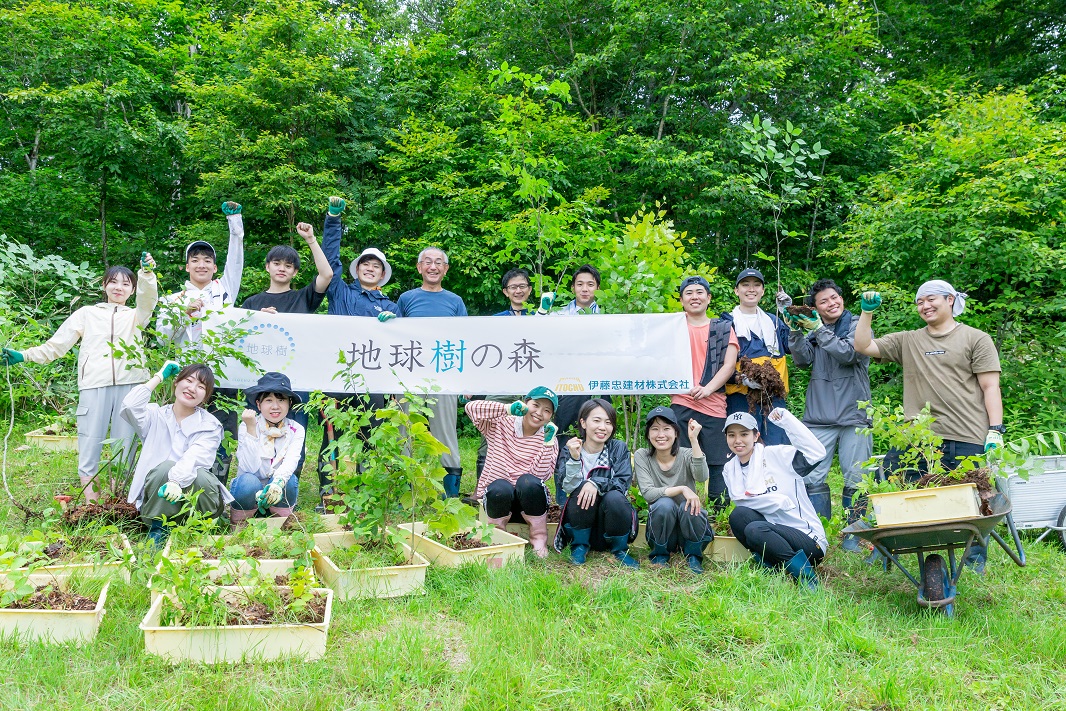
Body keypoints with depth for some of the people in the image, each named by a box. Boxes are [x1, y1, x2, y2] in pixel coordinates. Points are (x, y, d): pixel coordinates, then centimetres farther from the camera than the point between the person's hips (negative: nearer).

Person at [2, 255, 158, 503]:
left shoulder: (136, 316, 19)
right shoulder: (87, 314, 20)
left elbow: (147, 299, -3)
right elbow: (56, 345, 17)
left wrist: (147, 272, -22)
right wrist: (23, 355, 4)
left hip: (129, 386, 0)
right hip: (94, 386, 0)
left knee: (124, 443, 0)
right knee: (90, 443, -4)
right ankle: (90, 501, -2)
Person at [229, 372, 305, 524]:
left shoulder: (296, 430, -5)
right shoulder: (246, 427, -11)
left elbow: (291, 461, -22)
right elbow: (251, 468, -22)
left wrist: (278, 482, -44)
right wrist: (251, 429, -31)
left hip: (278, 494, 1)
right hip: (249, 493, -1)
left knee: (289, 479, -29)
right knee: (248, 480, -33)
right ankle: (238, 524, -6)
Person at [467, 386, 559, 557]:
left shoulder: (549, 439, 1)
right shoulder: (500, 424, 0)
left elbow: (540, 475, -13)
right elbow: (471, 407, -17)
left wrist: (548, 442, -21)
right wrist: (508, 409, -23)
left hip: (529, 499, 0)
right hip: (497, 496, 0)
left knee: (528, 481, -33)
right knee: (501, 487, -35)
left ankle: (539, 537, -15)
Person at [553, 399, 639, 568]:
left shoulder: (619, 448, 1)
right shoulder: (570, 449, 0)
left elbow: (624, 482, -13)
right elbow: (569, 487, -13)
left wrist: (596, 484, -30)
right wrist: (574, 458, -28)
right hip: (580, 526, 0)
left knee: (614, 497, -30)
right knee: (582, 491, -27)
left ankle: (620, 550, -5)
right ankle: (579, 547, -6)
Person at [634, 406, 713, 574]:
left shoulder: (687, 455, -6)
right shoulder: (641, 456, -6)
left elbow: (701, 477, -29)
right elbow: (648, 493, -19)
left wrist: (694, 440, -33)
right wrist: (682, 489, -29)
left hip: (689, 525, 0)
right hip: (660, 528, 0)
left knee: (689, 506, -31)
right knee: (664, 504, -31)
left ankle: (693, 556, -5)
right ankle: (660, 555, -5)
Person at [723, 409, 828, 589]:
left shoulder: (775, 455, -4)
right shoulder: (730, 469, 11)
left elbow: (817, 452, -19)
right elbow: (743, 501, -3)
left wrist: (786, 419, -20)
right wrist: (780, 501, -15)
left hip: (809, 539, -4)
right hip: (772, 533, 4)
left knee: (754, 530, -32)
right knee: (738, 515, -23)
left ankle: (804, 573, -18)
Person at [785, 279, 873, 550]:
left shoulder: (858, 326, 5)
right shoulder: (812, 327, 13)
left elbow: (849, 354, -12)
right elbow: (804, 360, 0)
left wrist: (819, 330, -14)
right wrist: (795, 333, -13)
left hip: (853, 415, -2)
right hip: (818, 416, 2)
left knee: (856, 480, 3)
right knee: (812, 479, -3)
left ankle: (853, 536, 16)